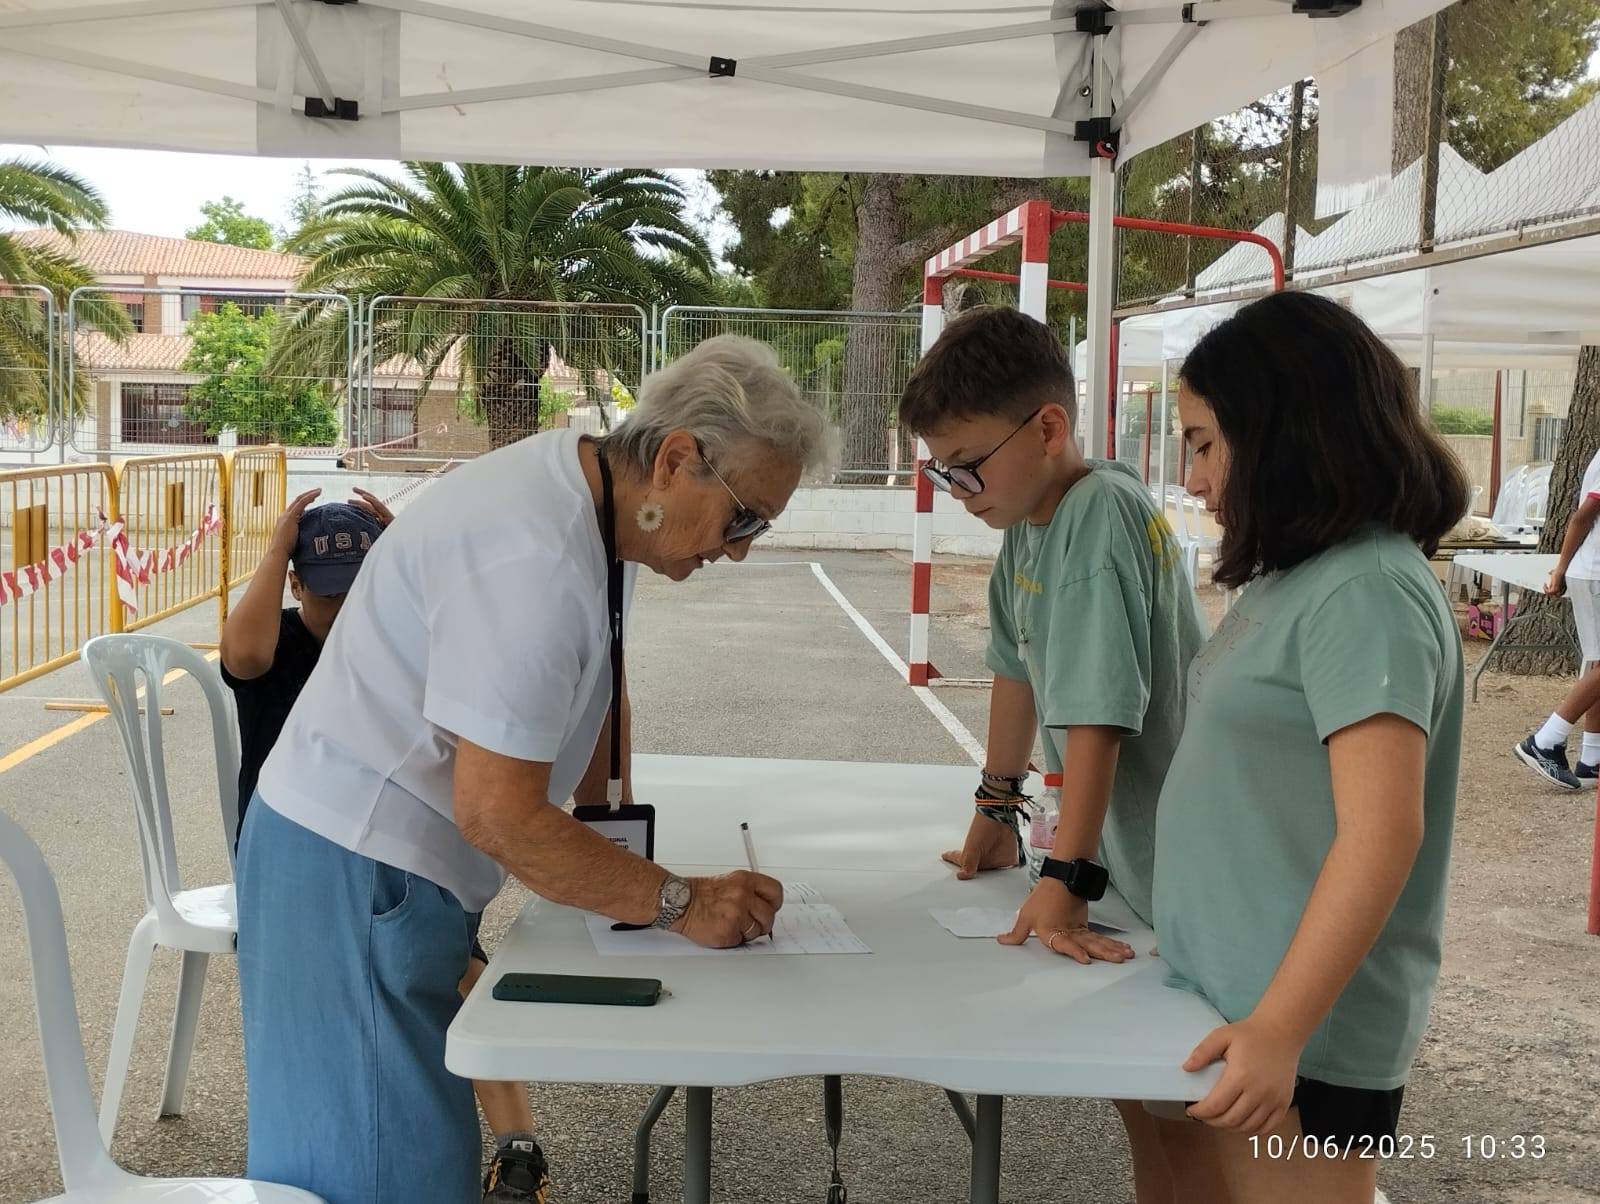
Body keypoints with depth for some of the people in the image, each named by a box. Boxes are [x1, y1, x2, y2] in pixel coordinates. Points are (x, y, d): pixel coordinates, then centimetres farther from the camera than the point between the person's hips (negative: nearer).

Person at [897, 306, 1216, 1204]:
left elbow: (1097, 717, -30)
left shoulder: (1099, 518, -24)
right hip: (1127, 850, 9)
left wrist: (1066, 882, -32)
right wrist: (998, 810, 17)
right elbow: (1018, 667, 12)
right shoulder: (1030, 517, 3)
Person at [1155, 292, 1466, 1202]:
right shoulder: (1299, 577, 9)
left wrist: (1279, 1028, -25)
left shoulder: (1366, 592, -18)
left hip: (1303, 1026, -8)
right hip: (1238, 998, 8)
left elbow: (1381, 835, -23)